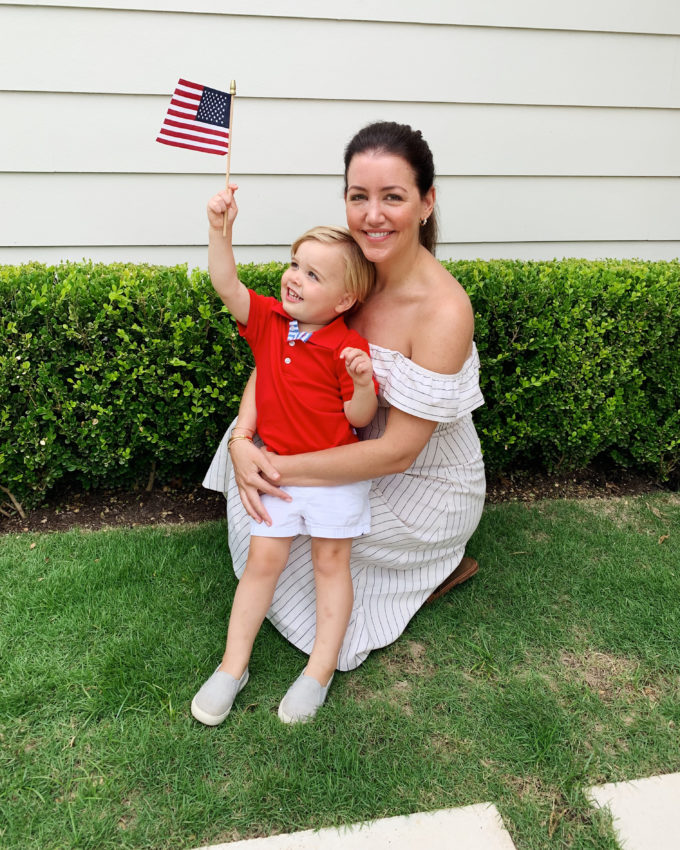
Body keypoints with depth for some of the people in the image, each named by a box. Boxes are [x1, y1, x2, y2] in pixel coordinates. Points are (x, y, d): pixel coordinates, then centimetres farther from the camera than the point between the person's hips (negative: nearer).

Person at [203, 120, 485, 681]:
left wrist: (282, 469, -29)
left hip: (427, 487, -6)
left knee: (278, 512, -11)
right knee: (260, 436, -4)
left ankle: (434, 564, 8)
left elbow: (397, 451, -29)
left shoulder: (445, 311, -31)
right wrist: (242, 441, -26)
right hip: (359, 444, 6)